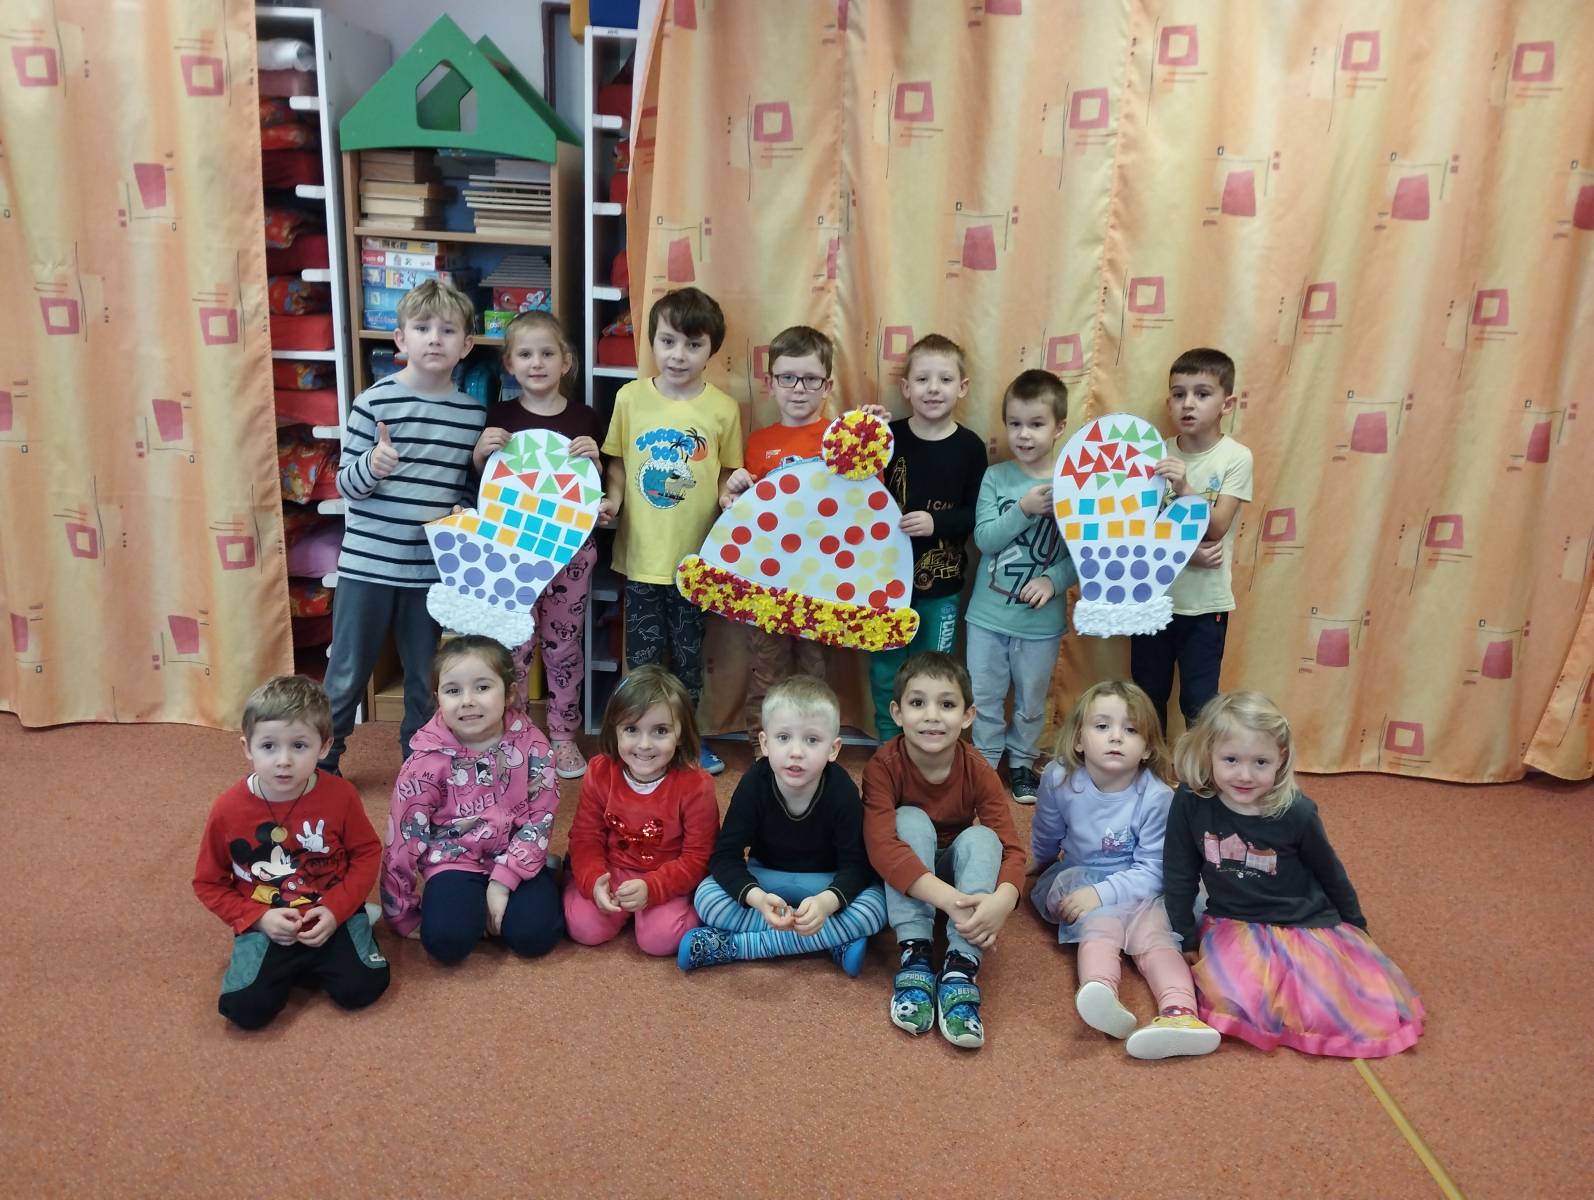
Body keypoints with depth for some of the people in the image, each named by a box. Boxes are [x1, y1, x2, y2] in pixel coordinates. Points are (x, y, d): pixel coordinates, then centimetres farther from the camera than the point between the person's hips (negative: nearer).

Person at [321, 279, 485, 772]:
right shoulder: (375, 401, -6)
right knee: (347, 673, 9)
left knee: (425, 679, 14)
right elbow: (345, 484, -5)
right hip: (368, 563, -3)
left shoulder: (473, 414, 4)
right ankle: (322, 759, 28)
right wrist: (371, 466, -25)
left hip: (434, 568, 3)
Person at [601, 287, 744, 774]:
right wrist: (613, 495, -12)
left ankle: (689, 734, 34)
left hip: (695, 553, 0)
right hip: (641, 551, 0)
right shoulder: (631, 397, -3)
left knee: (688, 651, 15)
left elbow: (728, 474, 4)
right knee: (642, 652, 12)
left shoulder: (723, 409, -5)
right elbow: (616, 461, 6)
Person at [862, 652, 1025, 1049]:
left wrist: (1002, 899, -46)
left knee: (980, 837, -27)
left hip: (956, 871, 2)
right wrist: (950, 899, -48)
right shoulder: (883, 766, -23)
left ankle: (960, 967, -33)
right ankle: (913, 954, -31)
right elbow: (881, 846, -36)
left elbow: (1010, 849, -22)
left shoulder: (978, 772, -16)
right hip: (903, 886, -2)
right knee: (910, 819, -29)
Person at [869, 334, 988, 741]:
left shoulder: (970, 447, -5)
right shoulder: (888, 436, -5)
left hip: (941, 582, 0)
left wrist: (938, 522, -20)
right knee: (885, 671, 12)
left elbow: (979, 514, -4)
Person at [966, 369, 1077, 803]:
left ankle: (1021, 763, 36)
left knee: (1031, 701, 16)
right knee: (984, 699, 11)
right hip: (988, 614, 1)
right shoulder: (995, 477, -4)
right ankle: (983, 764, 29)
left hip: (1041, 619, 0)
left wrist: (1054, 580, -21)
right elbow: (984, 538, -12)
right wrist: (1024, 509, -24)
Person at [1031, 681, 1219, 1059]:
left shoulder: (1156, 797, -20)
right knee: (1102, 919, -31)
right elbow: (1044, 843, 7)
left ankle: (1179, 1012, -52)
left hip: (1135, 889, 0)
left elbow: (1151, 872, -19)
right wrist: (1031, 871, 23)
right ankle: (1102, 995, -57)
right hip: (1074, 879, 0)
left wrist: (1102, 894, -32)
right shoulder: (1059, 780, -14)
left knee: (1153, 927, -30)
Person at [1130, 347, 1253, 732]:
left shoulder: (1236, 458, -9)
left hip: (1204, 603, -3)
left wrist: (1184, 489, -32)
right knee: (1147, 696, 15)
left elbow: (1216, 528, -16)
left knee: (1198, 704, 4)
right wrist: (1184, 552, -19)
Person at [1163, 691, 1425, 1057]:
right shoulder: (1190, 804, -17)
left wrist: (1355, 927, 16)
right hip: (1231, 926, -1)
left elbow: (1330, 873, 3)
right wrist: (1186, 942, 1)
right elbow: (1179, 876, -3)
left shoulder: (1296, 814, -17)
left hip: (1305, 926, 1)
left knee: (1326, 1012, -16)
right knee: (1235, 999, -27)